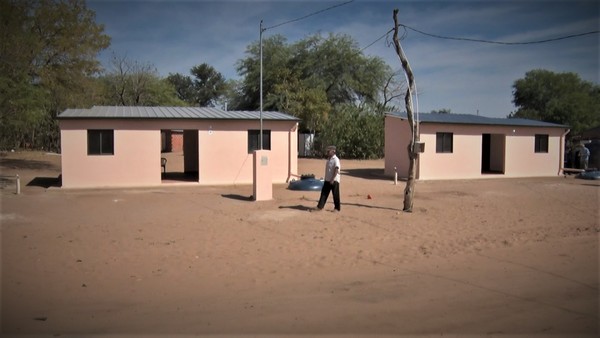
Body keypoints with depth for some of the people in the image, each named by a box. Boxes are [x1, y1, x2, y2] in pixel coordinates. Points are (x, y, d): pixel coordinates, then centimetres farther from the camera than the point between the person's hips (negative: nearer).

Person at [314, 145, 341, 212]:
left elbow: (336, 170, -20)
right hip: (327, 180, 8)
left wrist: (332, 179, -24)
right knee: (324, 193, 7)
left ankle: (337, 208, 12)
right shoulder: (328, 159, 13)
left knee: (335, 194, 1)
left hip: (334, 180, -8)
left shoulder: (336, 160, -14)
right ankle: (320, 206, 10)